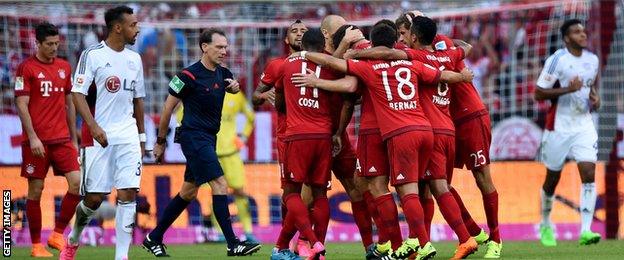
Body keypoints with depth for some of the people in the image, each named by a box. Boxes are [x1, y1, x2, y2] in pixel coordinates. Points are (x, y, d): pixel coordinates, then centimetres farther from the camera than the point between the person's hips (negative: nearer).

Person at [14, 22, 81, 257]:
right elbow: (21, 105, -8)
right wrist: (32, 137, -16)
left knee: (77, 183, -10)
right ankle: (36, 245, 10)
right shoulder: (27, 68, -3)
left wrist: (73, 139, 17)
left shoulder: (64, 67, 12)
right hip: (37, 140, -4)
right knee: (35, 190, 0)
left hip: (62, 138, 5)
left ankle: (57, 234, 4)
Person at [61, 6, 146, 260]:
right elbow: (78, 94, -10)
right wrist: (94, 127, -21)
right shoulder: (92, 55, -6)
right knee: (94, 197, 0)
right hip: (99, 136, -4)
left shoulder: (134, 59, 12)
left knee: (128, 194, -9)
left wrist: (141, 136, 20)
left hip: (128, 136, 4)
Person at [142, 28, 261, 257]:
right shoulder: (190, 75, -13)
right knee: (219, 185, -16)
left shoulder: (222, 73, 8)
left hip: (208, 139, 9)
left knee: (188, 193, 14)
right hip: (194, 137, -9)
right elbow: (168, 108, -6)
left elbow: (233, 86, 32)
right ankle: (233, 244, -17)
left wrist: (234, 86, 6)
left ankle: (154, 238, 24)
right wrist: (160, 141, -1)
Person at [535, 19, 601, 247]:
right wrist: (568, 89, -24)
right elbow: (539, 93, -13)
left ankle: (585, 231, -19)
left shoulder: (593, 60, 5)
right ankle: (545, 224, 33)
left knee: (589, 174, -14)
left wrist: (595, 97, 2)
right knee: (552, 178, 9)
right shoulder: (557, 60, -12)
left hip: (584, 125, 4)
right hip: (559, 126, -4)